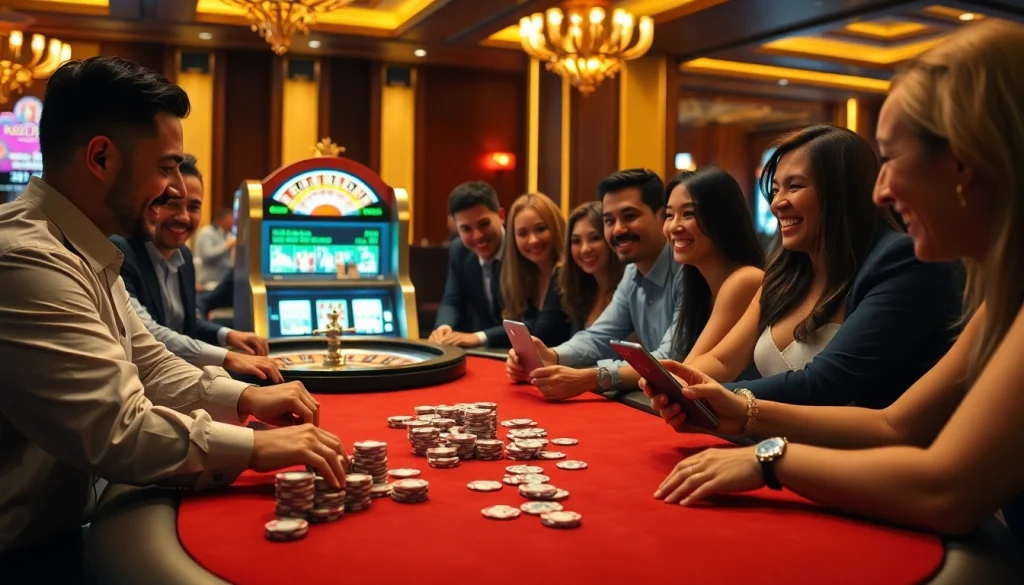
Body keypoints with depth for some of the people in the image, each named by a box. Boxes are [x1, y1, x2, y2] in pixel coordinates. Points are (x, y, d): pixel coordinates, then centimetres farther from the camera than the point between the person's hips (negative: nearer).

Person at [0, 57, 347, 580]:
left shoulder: (79, 252, 9)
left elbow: (148, 368, 13)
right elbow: (119, 433, -29)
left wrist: (244, 397, -2)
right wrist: (257, 446, -19)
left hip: (68, 523, 9)